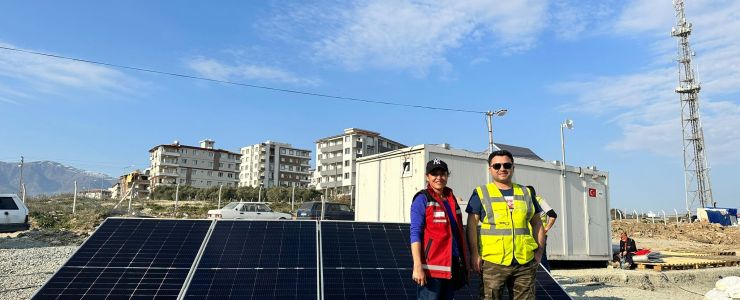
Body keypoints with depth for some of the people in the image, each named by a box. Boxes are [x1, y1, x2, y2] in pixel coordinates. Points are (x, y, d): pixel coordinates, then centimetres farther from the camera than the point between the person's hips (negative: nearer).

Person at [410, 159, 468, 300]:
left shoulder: (451, 199, 14)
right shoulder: (422, 199, -5)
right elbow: (415, 233, -12)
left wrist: (464, 260, 15)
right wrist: (417, 266, -20)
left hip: (453, 265, 7)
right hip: (431, 266, -7)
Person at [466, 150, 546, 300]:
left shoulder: (526, 193, 13)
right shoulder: (481, 193, 2)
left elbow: (537, 223, 17)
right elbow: (471, 225, -3)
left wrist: (539, 250, 7)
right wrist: (474, 254, -11)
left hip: (525, 262, 4)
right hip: (492, 262, -3)